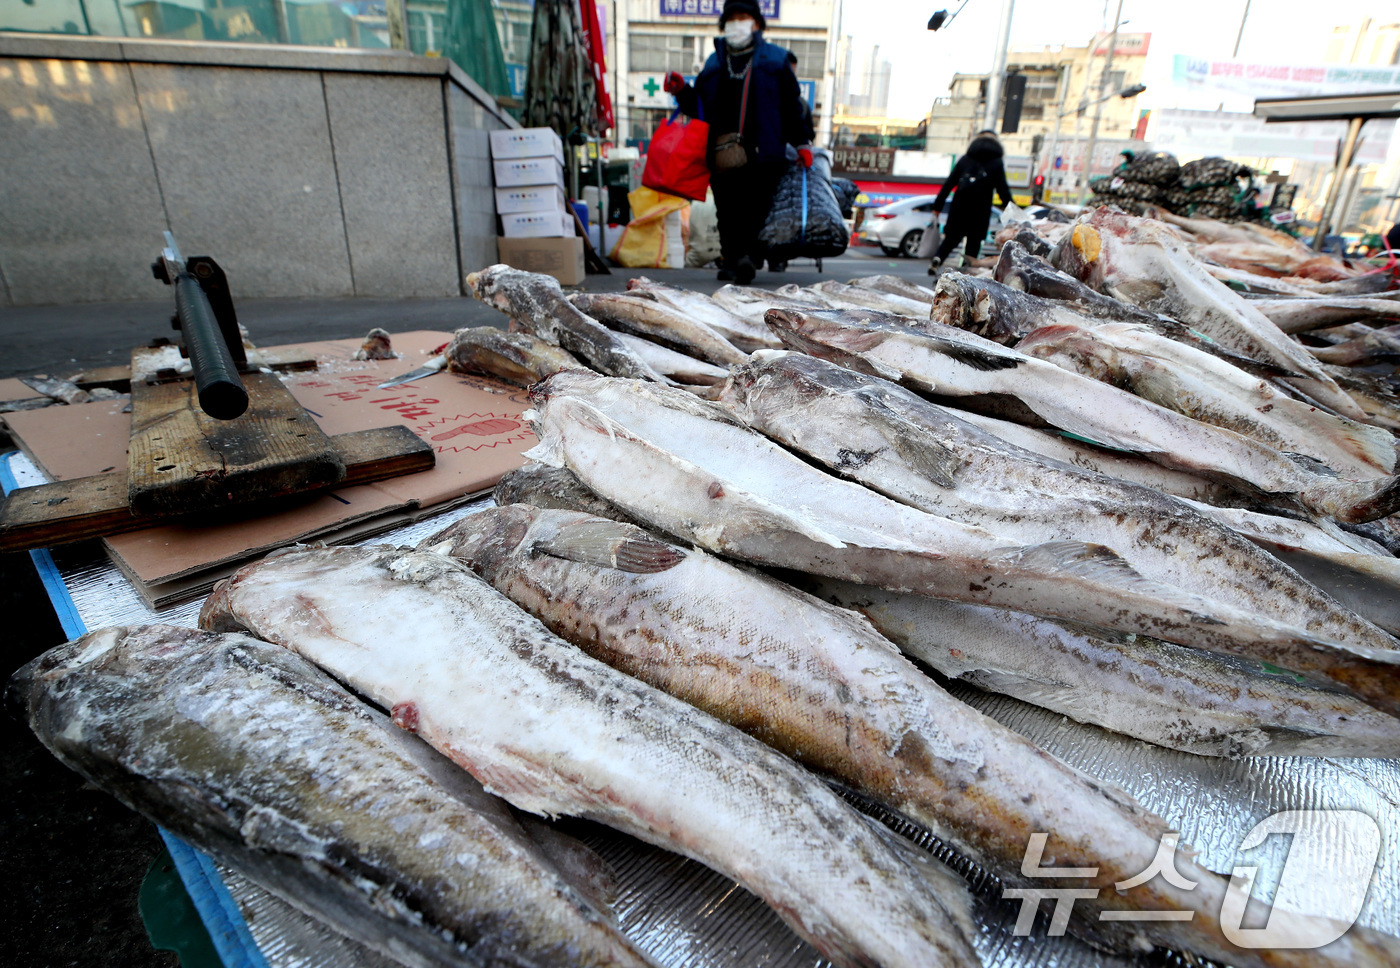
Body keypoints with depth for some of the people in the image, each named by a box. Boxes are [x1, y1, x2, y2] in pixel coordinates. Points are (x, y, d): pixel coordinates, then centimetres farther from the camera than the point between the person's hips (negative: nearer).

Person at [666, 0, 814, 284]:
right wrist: (682, 91, 5)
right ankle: (732, 260, 5)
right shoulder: (714, 63, 24)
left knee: (756, 205, -13)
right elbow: (700, 105, 24)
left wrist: (802, 142, 7)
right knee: (727, 210, -2)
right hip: (721, 151, 3)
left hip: (762, 150, -3)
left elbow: (792, 105, 13)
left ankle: (749, 255, -11)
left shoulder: (775, 59, 16)